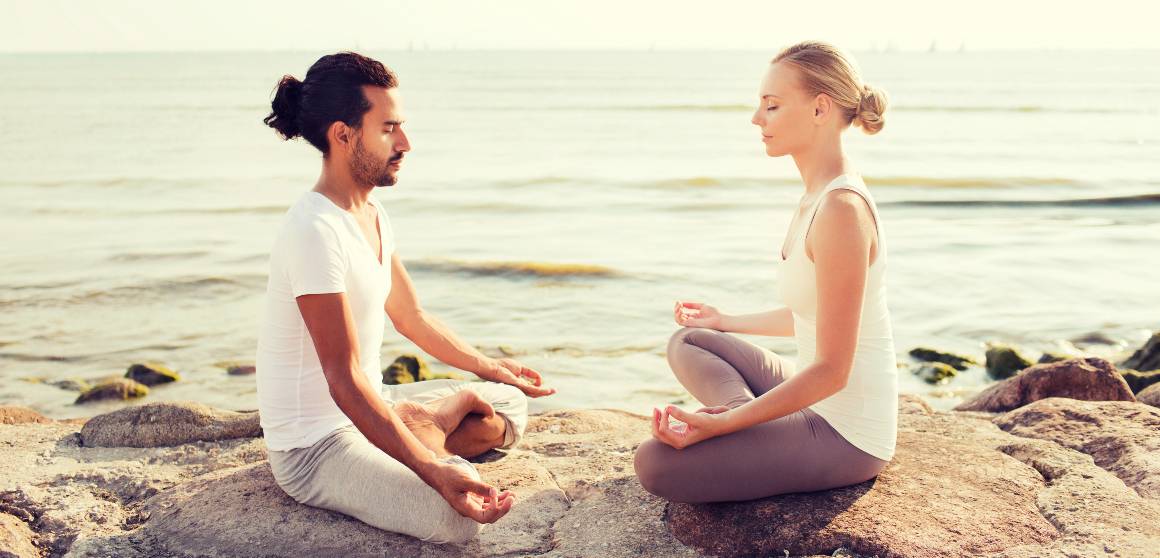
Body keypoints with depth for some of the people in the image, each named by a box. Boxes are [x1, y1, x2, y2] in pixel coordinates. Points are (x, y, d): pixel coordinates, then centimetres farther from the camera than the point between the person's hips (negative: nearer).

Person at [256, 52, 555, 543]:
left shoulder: (371, 214, 6)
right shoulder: (317, 231, -25)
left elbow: (410, 316, 20)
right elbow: (346, 383, -28)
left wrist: (489, 367, 26)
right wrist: (436, 473, -33)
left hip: (369, 408, 10)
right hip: (315, 446, -9)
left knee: (510, 404, 16)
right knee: (456, 518, -30)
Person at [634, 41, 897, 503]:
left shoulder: (841, 210, -25)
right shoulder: (819, 196, 5)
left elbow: (832, 370, -24)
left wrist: (722, 425, -25)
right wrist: (726, 322, 29)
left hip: (847, 437, -9)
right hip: (821, 404, 10)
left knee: (656, 463, -17)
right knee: (687, 343, 17)